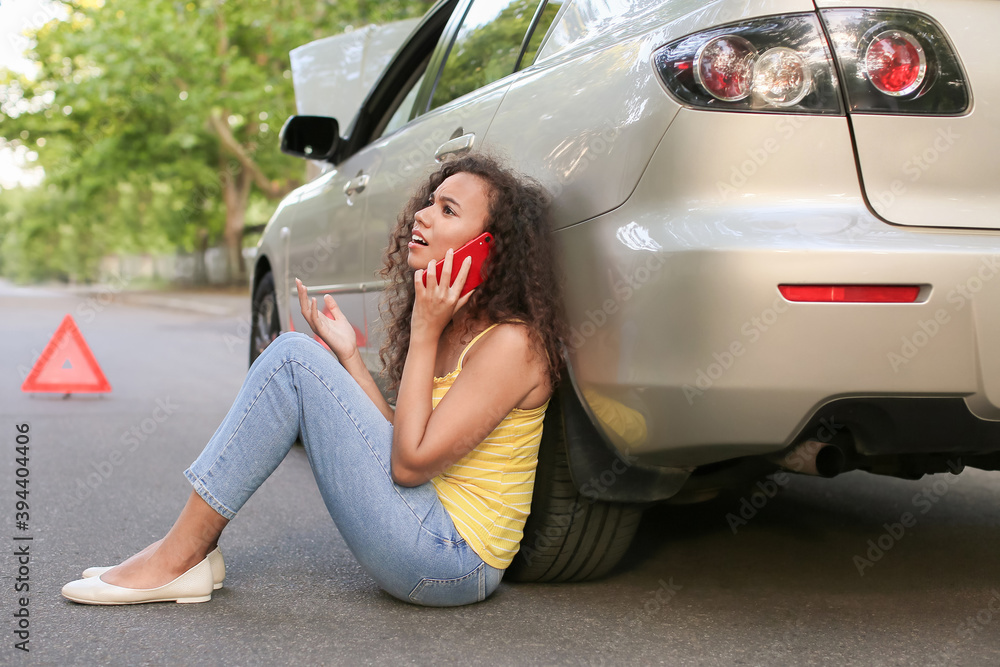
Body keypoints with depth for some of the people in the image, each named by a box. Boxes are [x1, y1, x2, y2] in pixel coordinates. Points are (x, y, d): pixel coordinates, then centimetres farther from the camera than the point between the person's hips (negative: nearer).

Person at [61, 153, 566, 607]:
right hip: (431, 539, 9)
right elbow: (395, 439, 10)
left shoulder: (510, 342, -16)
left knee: (293, 358, -14)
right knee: (293, 352, 6)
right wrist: (347, 354, 5)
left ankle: (178, 559, -8)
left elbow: (410, 463, -19)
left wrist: (423, 334, -16)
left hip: (453, 561, -9)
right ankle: (189, 550, 2)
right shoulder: (453, 326, 12)